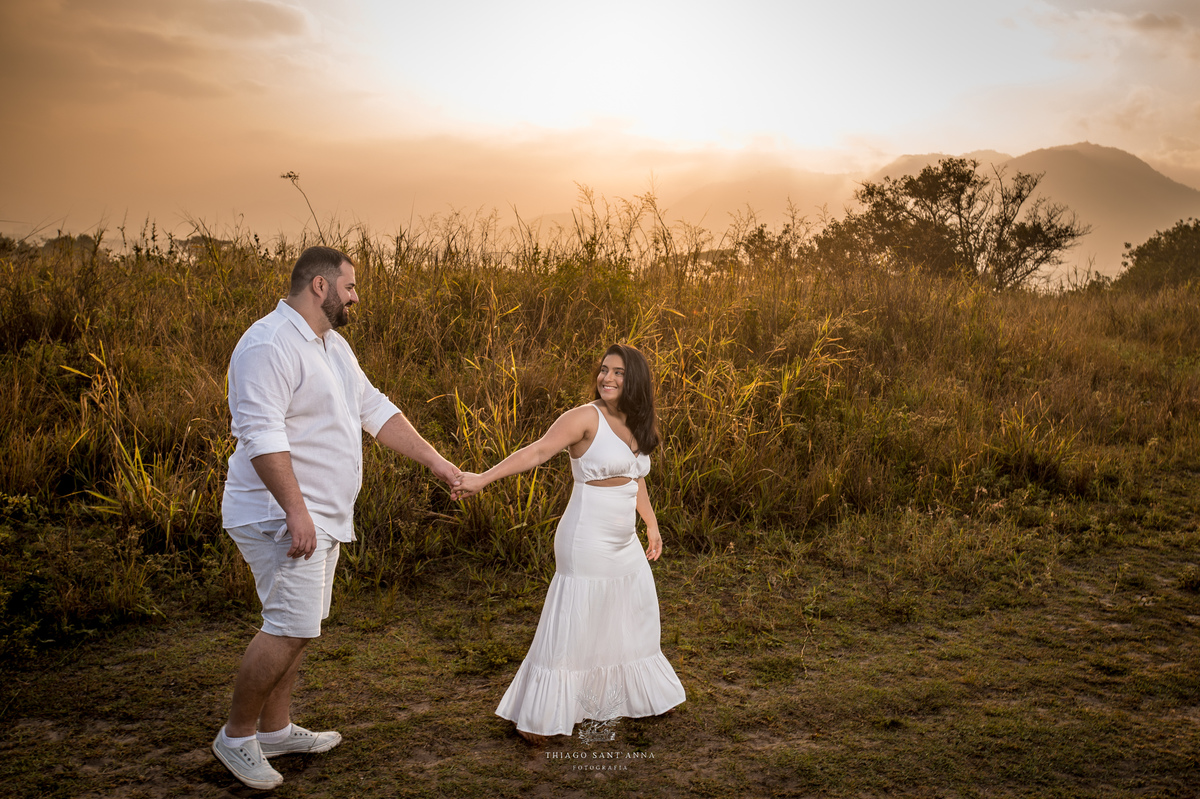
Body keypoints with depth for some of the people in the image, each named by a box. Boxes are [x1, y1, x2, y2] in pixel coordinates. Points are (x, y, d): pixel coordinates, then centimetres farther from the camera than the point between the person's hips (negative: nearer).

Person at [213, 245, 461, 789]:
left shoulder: (333, 346, 15)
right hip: (282, 514, -10)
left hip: (322, 515, 10)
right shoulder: (269, 344, -17)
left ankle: (274, 728, 28)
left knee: (297, 625, 16)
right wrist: (295, 510, -30)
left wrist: (434, 461, 13)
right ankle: (236, 736, 7)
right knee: (291, 628, -10)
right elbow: (260, 432, -25)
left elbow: (374, 410, 18)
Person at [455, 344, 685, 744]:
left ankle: (639, 698, 41)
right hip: (587, 542, -8)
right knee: (569, 630, -3)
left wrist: (652, 526, 28)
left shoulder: (638, 426, 10)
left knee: (635, 621, 20)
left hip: (624, 545, 8)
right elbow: (536, 451, -24)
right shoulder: (586, 417, -14)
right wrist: (482, 478, -35)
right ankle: (535, 718, 11)